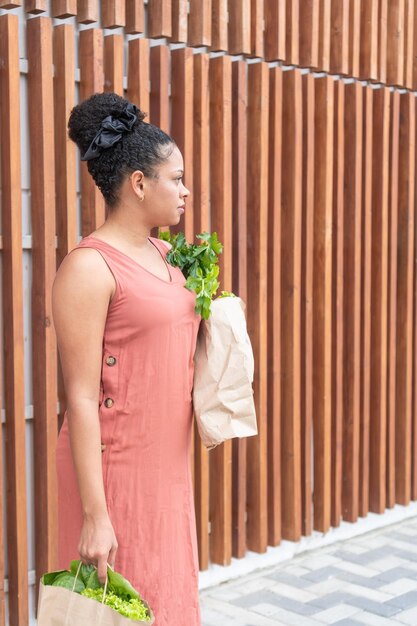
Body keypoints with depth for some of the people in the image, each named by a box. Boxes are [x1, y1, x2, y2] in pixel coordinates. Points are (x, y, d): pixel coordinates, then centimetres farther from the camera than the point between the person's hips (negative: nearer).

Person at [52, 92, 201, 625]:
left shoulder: (162, 253, 8)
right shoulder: (89, 267, -16)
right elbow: (81, 398, -19)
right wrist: (94, 515, -20)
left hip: (167, 463, 8)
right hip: (116, 466, -8)